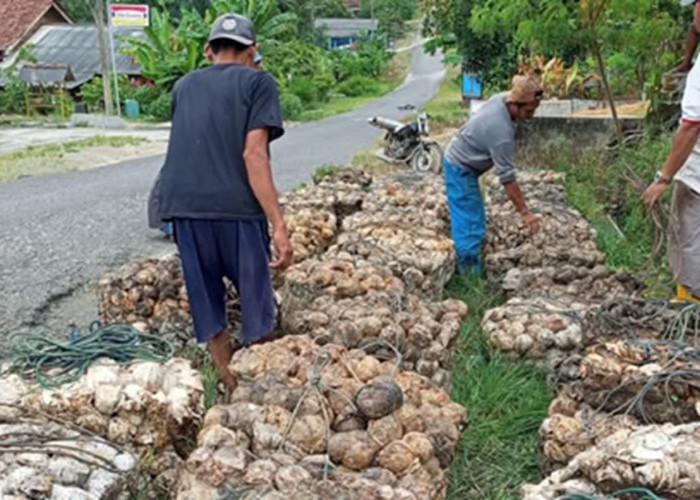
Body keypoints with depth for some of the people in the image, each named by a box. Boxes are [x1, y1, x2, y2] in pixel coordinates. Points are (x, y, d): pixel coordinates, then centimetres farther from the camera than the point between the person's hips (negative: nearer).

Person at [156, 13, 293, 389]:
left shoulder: (183, 86, 20)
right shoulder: (258, 82, 5)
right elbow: (253, 154, -8)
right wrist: (279, 226, -11)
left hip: (182, 207, 5)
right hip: (236, 208, -4)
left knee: (206, 305, 13)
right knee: (256, 303, 9)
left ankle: (233, 386, 23)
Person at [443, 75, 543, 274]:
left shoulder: (501, 98, -7)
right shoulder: (501, 131, -33)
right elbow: (507, 178, -28)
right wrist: (524, 212, -22)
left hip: (459, 163, 10)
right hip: (461, 169, -10)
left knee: (474, 221, 17)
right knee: (471, 225, -7)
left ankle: (467, 268, 27)